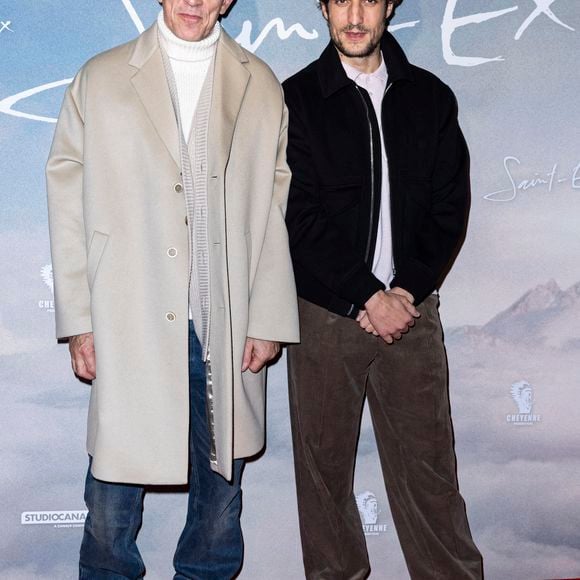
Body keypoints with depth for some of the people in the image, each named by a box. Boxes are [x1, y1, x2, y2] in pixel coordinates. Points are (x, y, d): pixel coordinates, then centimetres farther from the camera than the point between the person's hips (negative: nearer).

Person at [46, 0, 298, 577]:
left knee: (221, 483, 12)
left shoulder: (261, 87, 8)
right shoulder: (100, 79, 6)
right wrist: (79, 320, -3)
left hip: (228, 329, 2)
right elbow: (68, 202, 3)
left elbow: (276, 209, 5)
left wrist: (268, 318, -1)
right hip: (131, 327, -1)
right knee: (114, 480, 5)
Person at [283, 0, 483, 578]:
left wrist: (405, 291, -7)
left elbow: (450, 206, 5)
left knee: (428, 463, 2)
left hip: (411, 309, 1)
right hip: (325, 313, -1)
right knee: (323, 463, 6)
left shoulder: (429, 97, 9)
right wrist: (368, 296, -10)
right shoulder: (298, 98, 1)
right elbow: (300, 215, -6)